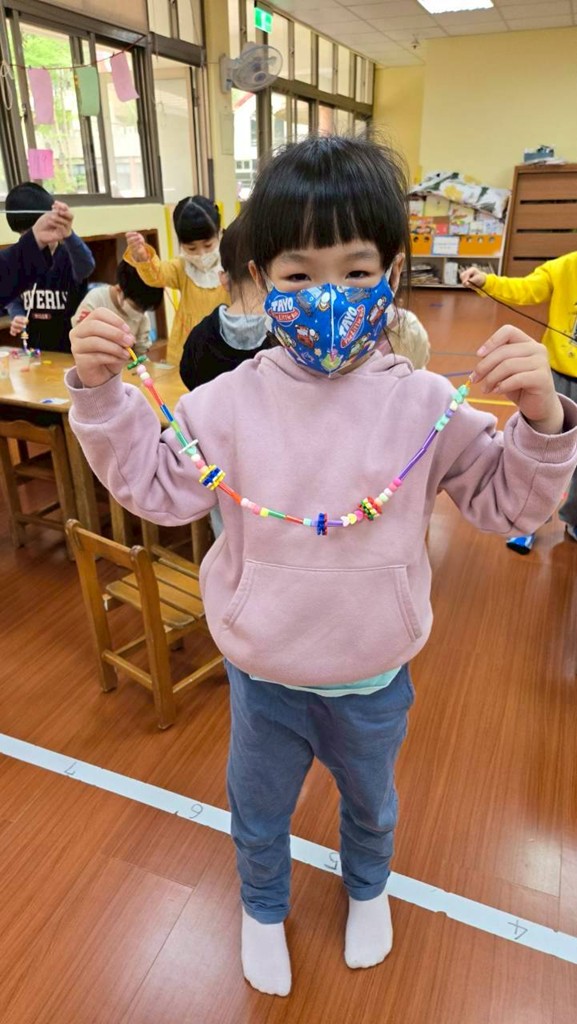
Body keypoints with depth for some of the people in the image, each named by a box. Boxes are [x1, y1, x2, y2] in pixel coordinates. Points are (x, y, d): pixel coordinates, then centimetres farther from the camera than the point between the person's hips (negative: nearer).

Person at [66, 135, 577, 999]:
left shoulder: (425, 404, -16)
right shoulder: (234, 399, -14)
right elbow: (155, 483, -8)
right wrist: (101, 395, -19)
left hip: (374, 681, 1)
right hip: (263, 676, 0)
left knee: (369, 800, 31)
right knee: (258, 811, 26)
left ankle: (367, 890, 67)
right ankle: (262, 909, 61)